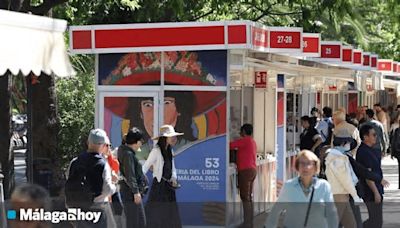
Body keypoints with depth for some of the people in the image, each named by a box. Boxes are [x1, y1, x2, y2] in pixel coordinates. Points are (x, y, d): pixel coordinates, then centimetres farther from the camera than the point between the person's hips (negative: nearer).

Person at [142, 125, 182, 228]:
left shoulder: (169, 150, 10)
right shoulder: (156, 150, -12)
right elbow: (145, 167, -16)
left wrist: (174, 179, 1)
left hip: (168, 186, 8)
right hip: (159, 185, -7)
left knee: (171, 215, 9)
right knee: (156, 216, -4)